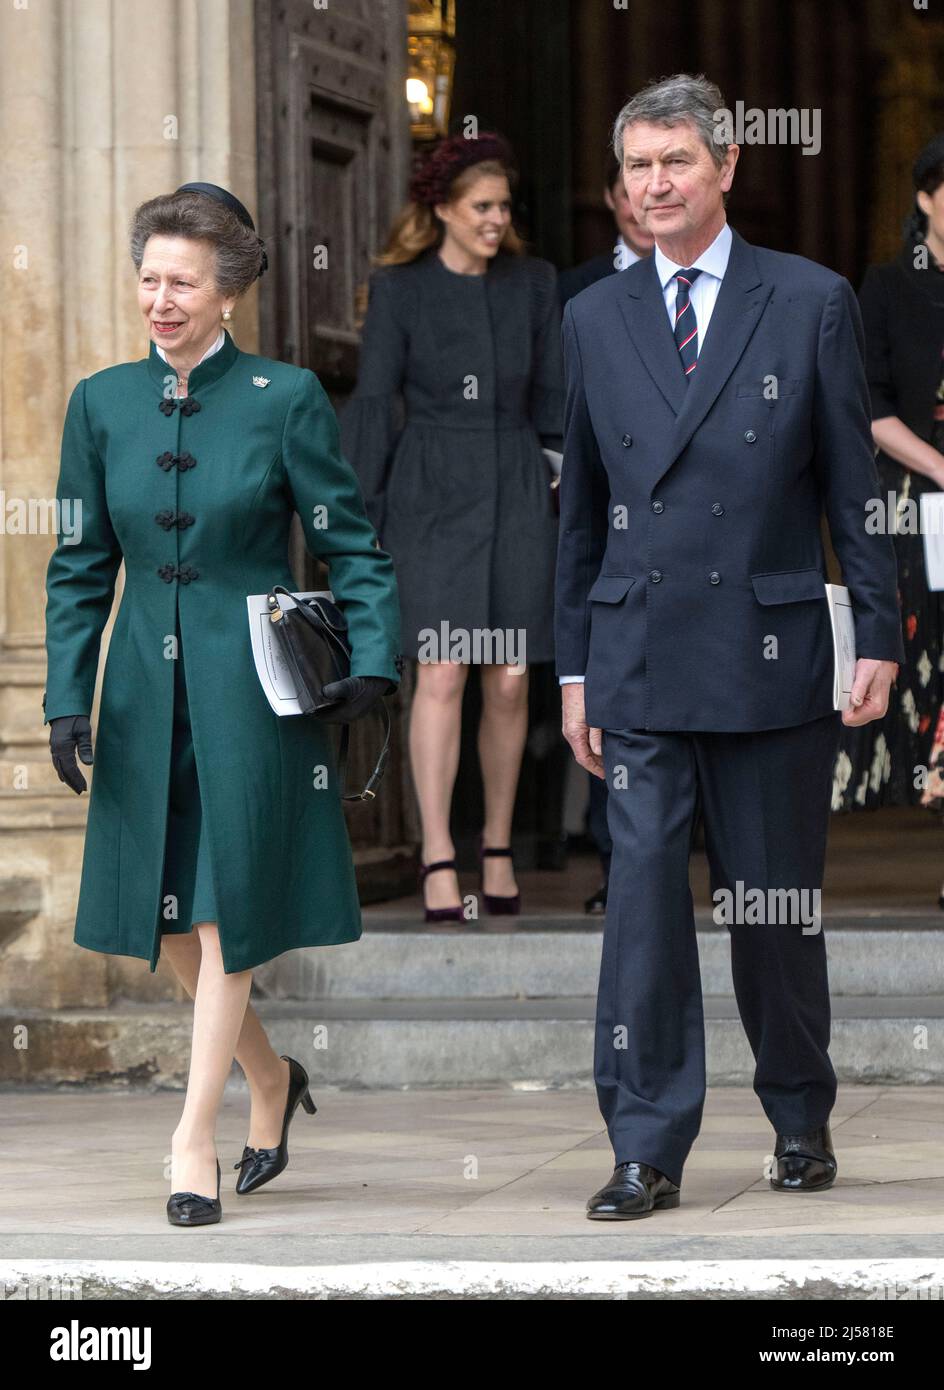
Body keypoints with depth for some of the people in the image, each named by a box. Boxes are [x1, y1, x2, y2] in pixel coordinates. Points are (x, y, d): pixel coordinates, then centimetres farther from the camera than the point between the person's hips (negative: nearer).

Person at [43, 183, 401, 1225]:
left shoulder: (285, 399, -5)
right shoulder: (102, 404, 5)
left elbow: (352, 545, -1)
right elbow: (79, 566, 8)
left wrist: (372, 660, -14)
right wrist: (67, 698, 1)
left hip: (252, 688, -4)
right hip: (146, 694, 4)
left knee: (223, 910, -4)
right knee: (164, 920, 8)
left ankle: (195, 1140, 5)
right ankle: (269, 1077, 32)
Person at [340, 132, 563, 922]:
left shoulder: (534, 284, 9)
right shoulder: (399, 289, 0)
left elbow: (553, 400, 13)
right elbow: (374, 404, 0)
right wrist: (359, 517, -4)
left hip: (516, 495, 3)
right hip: (431, 498, -3)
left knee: (510, 680, 3)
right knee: (442, 674, -12)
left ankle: (498, 847, 18)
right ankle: (438, 864, -12)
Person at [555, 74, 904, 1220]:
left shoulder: (812, 303, 1)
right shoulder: (594, 319, 9)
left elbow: (854, 485, 3)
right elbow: (581, 508, 13)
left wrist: (878, 636, -2)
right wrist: (573, 668, 11)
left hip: (771, 653, -1)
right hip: (640, 658, 2)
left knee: (777, 907, 7)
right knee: (643, 901, -4)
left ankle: (800, 1119, 24)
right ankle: (646, 1150, -1)